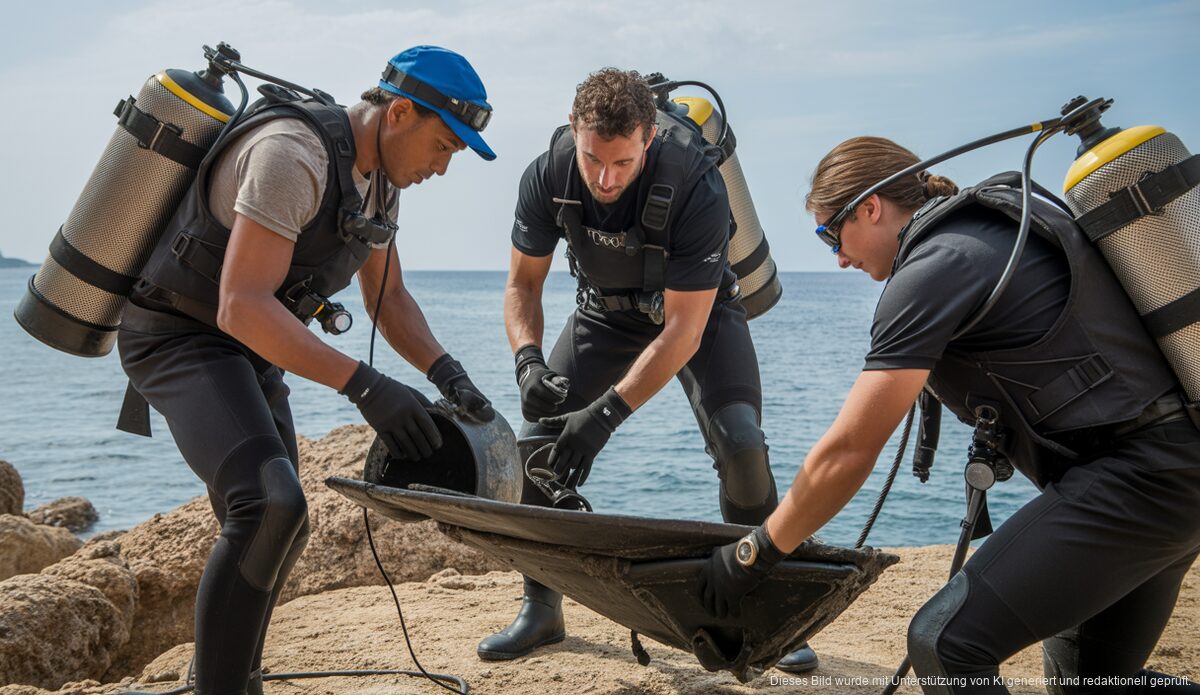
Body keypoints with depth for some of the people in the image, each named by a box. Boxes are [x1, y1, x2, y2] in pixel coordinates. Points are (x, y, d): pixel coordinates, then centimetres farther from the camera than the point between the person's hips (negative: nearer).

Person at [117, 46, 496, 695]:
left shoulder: (378, 176, 4)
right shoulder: (292, 155, -26)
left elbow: (387, 296, 12)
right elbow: (241, 306, -33)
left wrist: (447, 373, -5)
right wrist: (364, 386, -36)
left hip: (247, 349, 10)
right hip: (179, 335, -9)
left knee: (274, 524, 14)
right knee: (271, 507, -27)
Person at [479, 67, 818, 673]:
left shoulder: (696, 187, -36)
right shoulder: (548, 177, -24)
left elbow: (684, 329, -33)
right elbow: (522, 285, -11)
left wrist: (607, 412, -40)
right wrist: (529, 361, -30)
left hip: (697, 311, -3)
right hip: (607, 312, 4)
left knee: (739, 445, -23)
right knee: (537, 443, -9)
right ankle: (540, 610, 9)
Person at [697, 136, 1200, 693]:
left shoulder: (935, 265, -14)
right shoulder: (1000, 222, 13)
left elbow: (847, 451, -15)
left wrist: (753, 554, -5)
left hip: (1137, 476, -10)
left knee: (944, 644, -13)